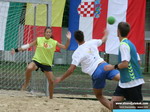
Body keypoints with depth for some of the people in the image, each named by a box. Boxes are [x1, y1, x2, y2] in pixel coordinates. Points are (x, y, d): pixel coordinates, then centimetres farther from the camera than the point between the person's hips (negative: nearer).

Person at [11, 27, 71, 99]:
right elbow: (28, 45, 6)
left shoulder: (54, 42, 1)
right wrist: (17, 50, 5)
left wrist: (68, 40, -16)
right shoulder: (39, 39, 0)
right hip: (37, 60, -2)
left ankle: (51, 98, 20)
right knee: (29, 68, -35)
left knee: (51, 81, 0)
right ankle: (26, 84, -11)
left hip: (47, 63, 2)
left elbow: (65, 47, 1)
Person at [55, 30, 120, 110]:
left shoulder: (77, 53, -3)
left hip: (96, 73, -2)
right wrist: (106, 34, 53)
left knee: (99, 95, 17)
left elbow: (71, 70, -6)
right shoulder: (92, 43, 8)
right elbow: (103, 40, 30)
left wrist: (61, 78, 8)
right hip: (104, 65, 2)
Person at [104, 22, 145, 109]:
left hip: (132, 82, -9)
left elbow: (125, 63, -25)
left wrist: (113, 67, -10)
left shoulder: (123, 45, -16)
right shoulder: (130, 44, 12)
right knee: (114, 103, 3)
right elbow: (138, 62, 16)